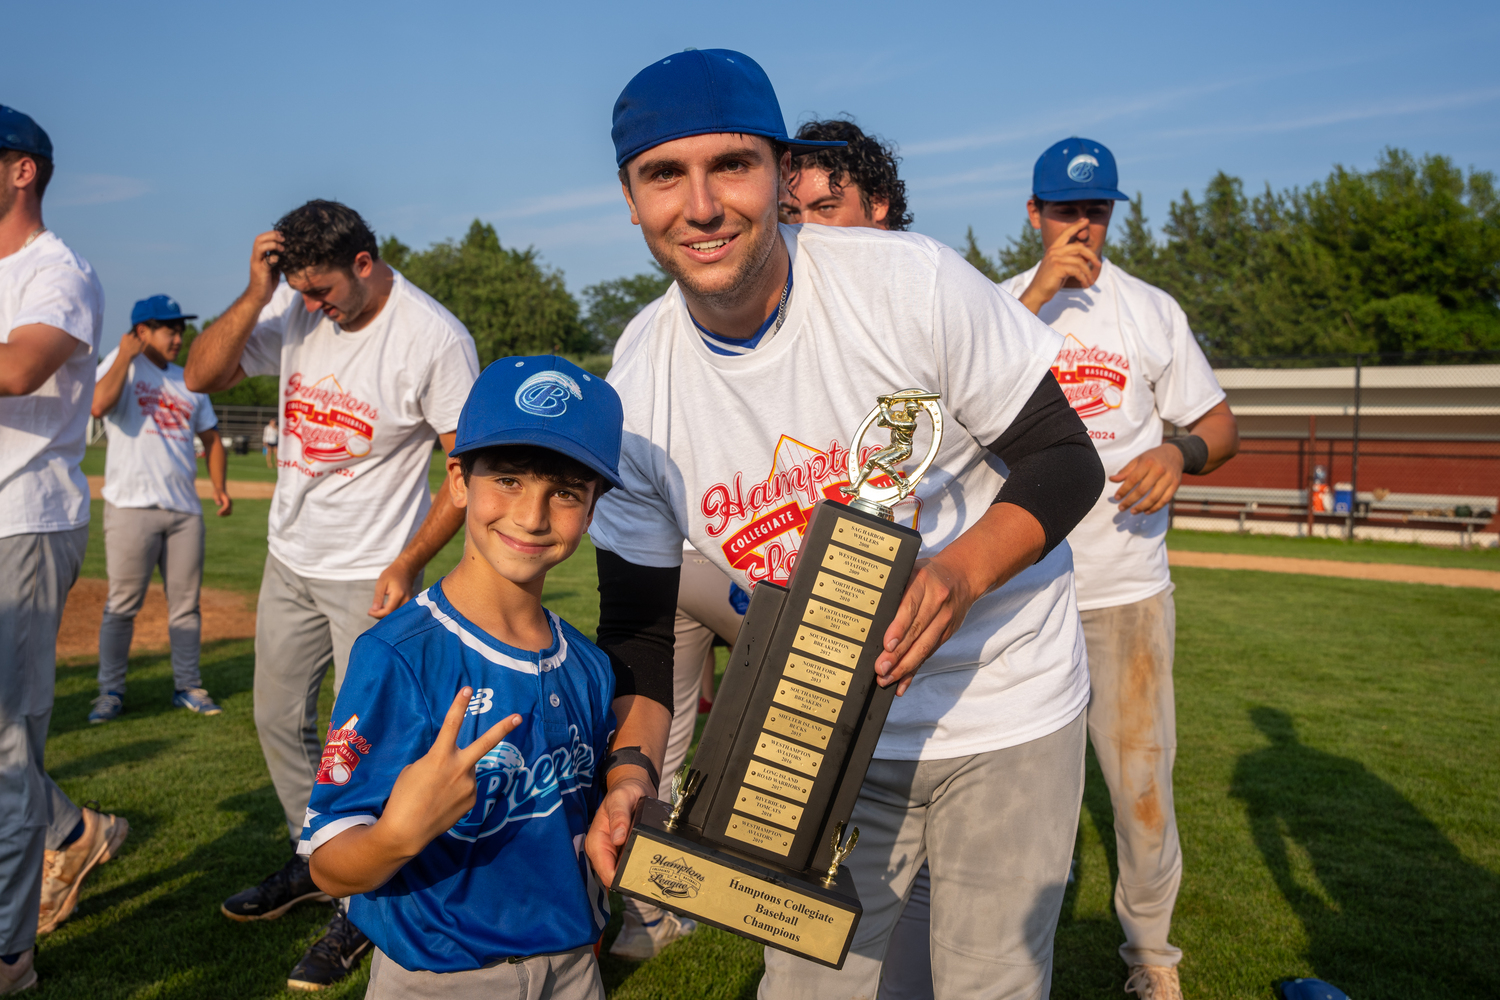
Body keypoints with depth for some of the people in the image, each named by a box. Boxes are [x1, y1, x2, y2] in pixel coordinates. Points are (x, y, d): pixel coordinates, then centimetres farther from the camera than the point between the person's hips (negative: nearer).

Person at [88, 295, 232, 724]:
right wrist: (126, 354, -12)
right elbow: (99, 405, -21)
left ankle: (187, 686, 17)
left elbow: (211, 437, 21)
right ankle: (110, 690, 9)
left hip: (185, 508, 5)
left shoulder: (189, 380, 17)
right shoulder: (119, 365, 0)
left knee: (186, 603, 8)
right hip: (132, 507, -5)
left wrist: (219, 487, 9)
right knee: (123, 604, -1)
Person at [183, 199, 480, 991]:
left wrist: (405, 566, -17)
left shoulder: (434, 338, -19)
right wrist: (254, 294, -19)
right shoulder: (292, 308, -4)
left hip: (369, 574, -6)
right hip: (289, 559, 7)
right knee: (277, 719, 18)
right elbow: (201, 376, -6)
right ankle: (313, 861, 39)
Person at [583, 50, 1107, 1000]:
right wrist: (632, 767, -18)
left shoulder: (913, 282, -20)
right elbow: (642, 617, -2)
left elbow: (1066, 458, -12)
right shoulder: (637, 396, -10)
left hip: (1005, 709, -2)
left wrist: (961, 572, -30)